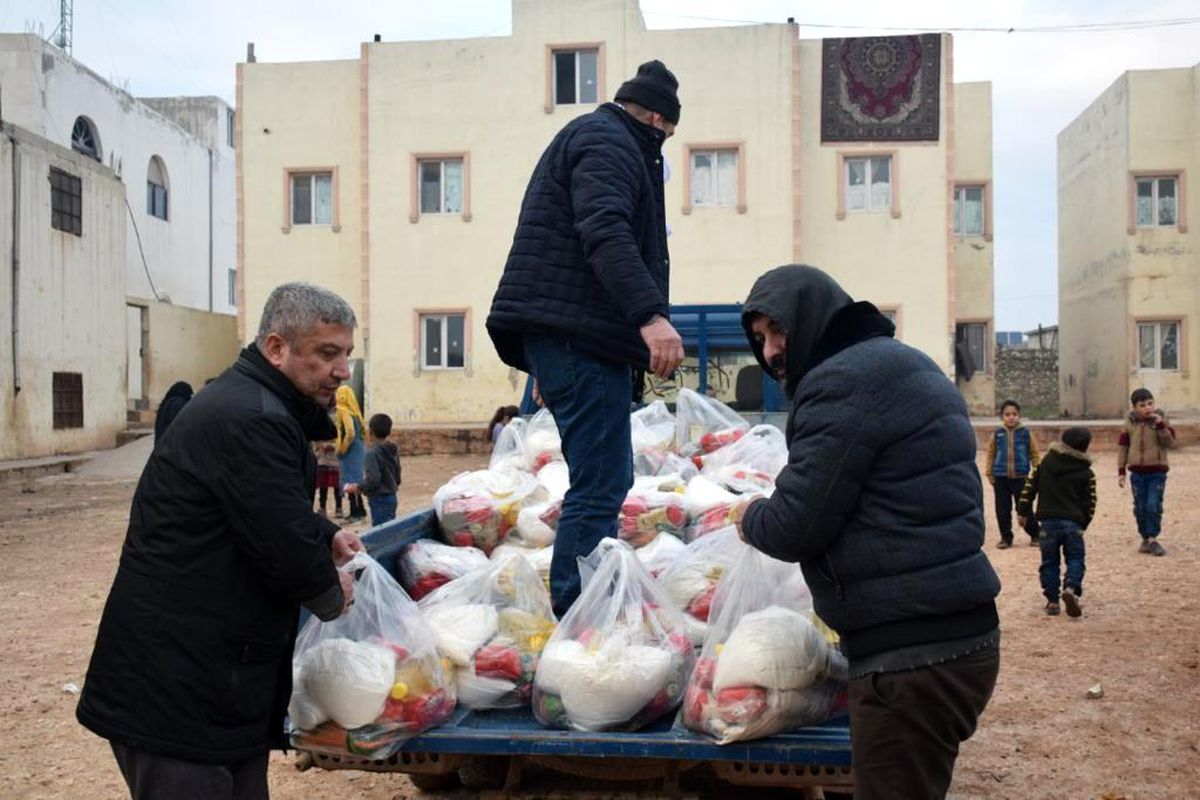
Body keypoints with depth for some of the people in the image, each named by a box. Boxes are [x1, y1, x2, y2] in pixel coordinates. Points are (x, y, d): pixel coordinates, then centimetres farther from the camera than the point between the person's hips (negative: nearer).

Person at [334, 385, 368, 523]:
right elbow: (363, 428, 17)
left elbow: (350, 433, -25)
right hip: (359, 448, 9)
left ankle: (357, 513, -1)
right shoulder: (354, 411, 11)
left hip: (350, 451, -9)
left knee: (351, 483, -4)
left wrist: (342, 449, -15)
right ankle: (359, 511, 21)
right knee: (354, 481, 15)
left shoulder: (343, 412, -15)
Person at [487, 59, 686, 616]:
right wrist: (650, 315, -33)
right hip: (582, 337, -11)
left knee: (607, 481, 15)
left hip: (566, 337, 11)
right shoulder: (608, 141, -2)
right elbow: (605, 232, -22)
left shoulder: (589, 135, 31)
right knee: (599, 487, -13)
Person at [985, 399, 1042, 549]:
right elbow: (990, 454, 7)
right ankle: (1006, 537, 18)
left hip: (1021, 477, -2)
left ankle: (1035, 535, 20)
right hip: (1001, 477, 2)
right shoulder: (997, 434, 1)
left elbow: (1035, 454, 4)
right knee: (1002, 509, 5)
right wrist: (989, 473, 5)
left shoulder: (1026, 433, -2)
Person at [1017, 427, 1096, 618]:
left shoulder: (1044, 463, 5)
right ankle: (1071, 588, -20)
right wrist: (1084, 523, 15)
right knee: (1075, 559, 6)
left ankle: (1052, 601, 6)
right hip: (1073, 523, -2)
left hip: (1048, 521, 2)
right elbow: (1090, 502, 2)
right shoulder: (1086, 473, -1)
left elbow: (1029, 487, 4)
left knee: (1049, 561, 9)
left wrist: (1023, 511, 12)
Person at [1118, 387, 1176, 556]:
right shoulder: (1130, 423, 2)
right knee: (1140, 508, 6)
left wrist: (1161, 426, -25)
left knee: (1154, 506, -10)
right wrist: (1121, 471, 3)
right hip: (1137, 473, 2)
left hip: (1157, 472, -2)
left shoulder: (1160, 421, -3)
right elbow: (1122, 447, 6)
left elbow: (1170, 443, -12)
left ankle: (1153, 539, 0)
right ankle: (1145, 539, 18)